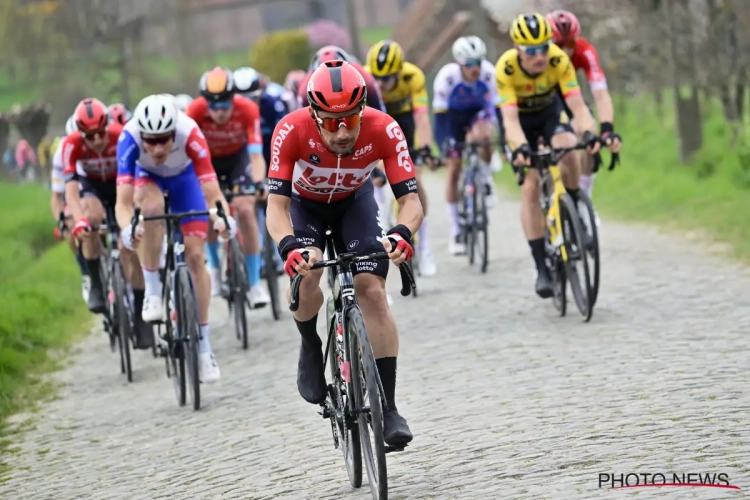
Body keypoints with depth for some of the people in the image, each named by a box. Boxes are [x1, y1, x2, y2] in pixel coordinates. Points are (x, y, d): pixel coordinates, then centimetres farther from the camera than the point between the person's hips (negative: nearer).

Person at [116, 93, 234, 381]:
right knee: (152, 207, -36)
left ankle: (204, 347, 4)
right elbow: (123, 201, -44)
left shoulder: (190, 134, -40)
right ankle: (152, 293, -20)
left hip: (184, 176, 0)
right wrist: (127, 228, -64)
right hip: (146, 176, 0)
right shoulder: (129, 139, -39)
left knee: (195, 256, -7)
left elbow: (212, 194, -43)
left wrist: (223, 218, -63)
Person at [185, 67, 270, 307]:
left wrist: (259, 183, -50)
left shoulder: (247, 109, -33)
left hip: (237, 157, 0)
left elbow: (256, 153, -35)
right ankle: (214, 267, 10)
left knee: (245, 209, -16)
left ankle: (254, 283, -8)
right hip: (208, 159, 1)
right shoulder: (195, 111, -33)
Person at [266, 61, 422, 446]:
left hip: (355, 202, 1)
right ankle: (310, 347, 4)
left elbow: (411, 199, -34)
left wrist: (402, 233, -56)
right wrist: (288, 246, -58)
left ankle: (388, 408, -9)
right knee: (306, 275, -29)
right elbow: (276, 204, -38)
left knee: (372, 292, -16)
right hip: (304, 205, -1)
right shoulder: (292, 131, -36)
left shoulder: (383, 130, -33)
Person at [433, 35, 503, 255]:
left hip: (479, 112, 0)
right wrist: (444, 147, -37)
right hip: (454, 115, 0)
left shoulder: (489, 74, -30)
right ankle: (456, 230, 5)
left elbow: (499, 108, -26)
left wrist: (506, 141, -32)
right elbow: (440, 116, -29)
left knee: (482, 135, -35)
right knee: (453, 171, -5)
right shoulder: (447, 77, -32)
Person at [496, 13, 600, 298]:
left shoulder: (559, 60, -30)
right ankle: (542, 268, -10)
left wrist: (589, 134, -54)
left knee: (568, 151, -32)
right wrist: (520, 147, -57)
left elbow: (577, 105, -35)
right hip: (521, 118, -1)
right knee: (530, 187, -14)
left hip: (550, 110, 1)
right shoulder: (506, 69, -33)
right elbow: (510, 118, -39)